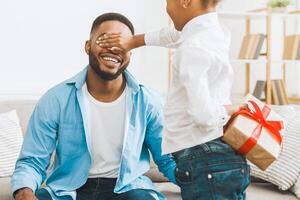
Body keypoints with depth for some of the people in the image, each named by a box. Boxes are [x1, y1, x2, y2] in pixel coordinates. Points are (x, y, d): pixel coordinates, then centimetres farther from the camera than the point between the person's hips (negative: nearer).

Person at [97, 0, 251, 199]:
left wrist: (233, 109, -8)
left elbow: (204, 115, -28)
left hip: (205, 164, -9)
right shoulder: (215, 31, 9)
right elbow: (176, 35, 30)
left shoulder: (194, 47, -19)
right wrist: (132, 41, 36)